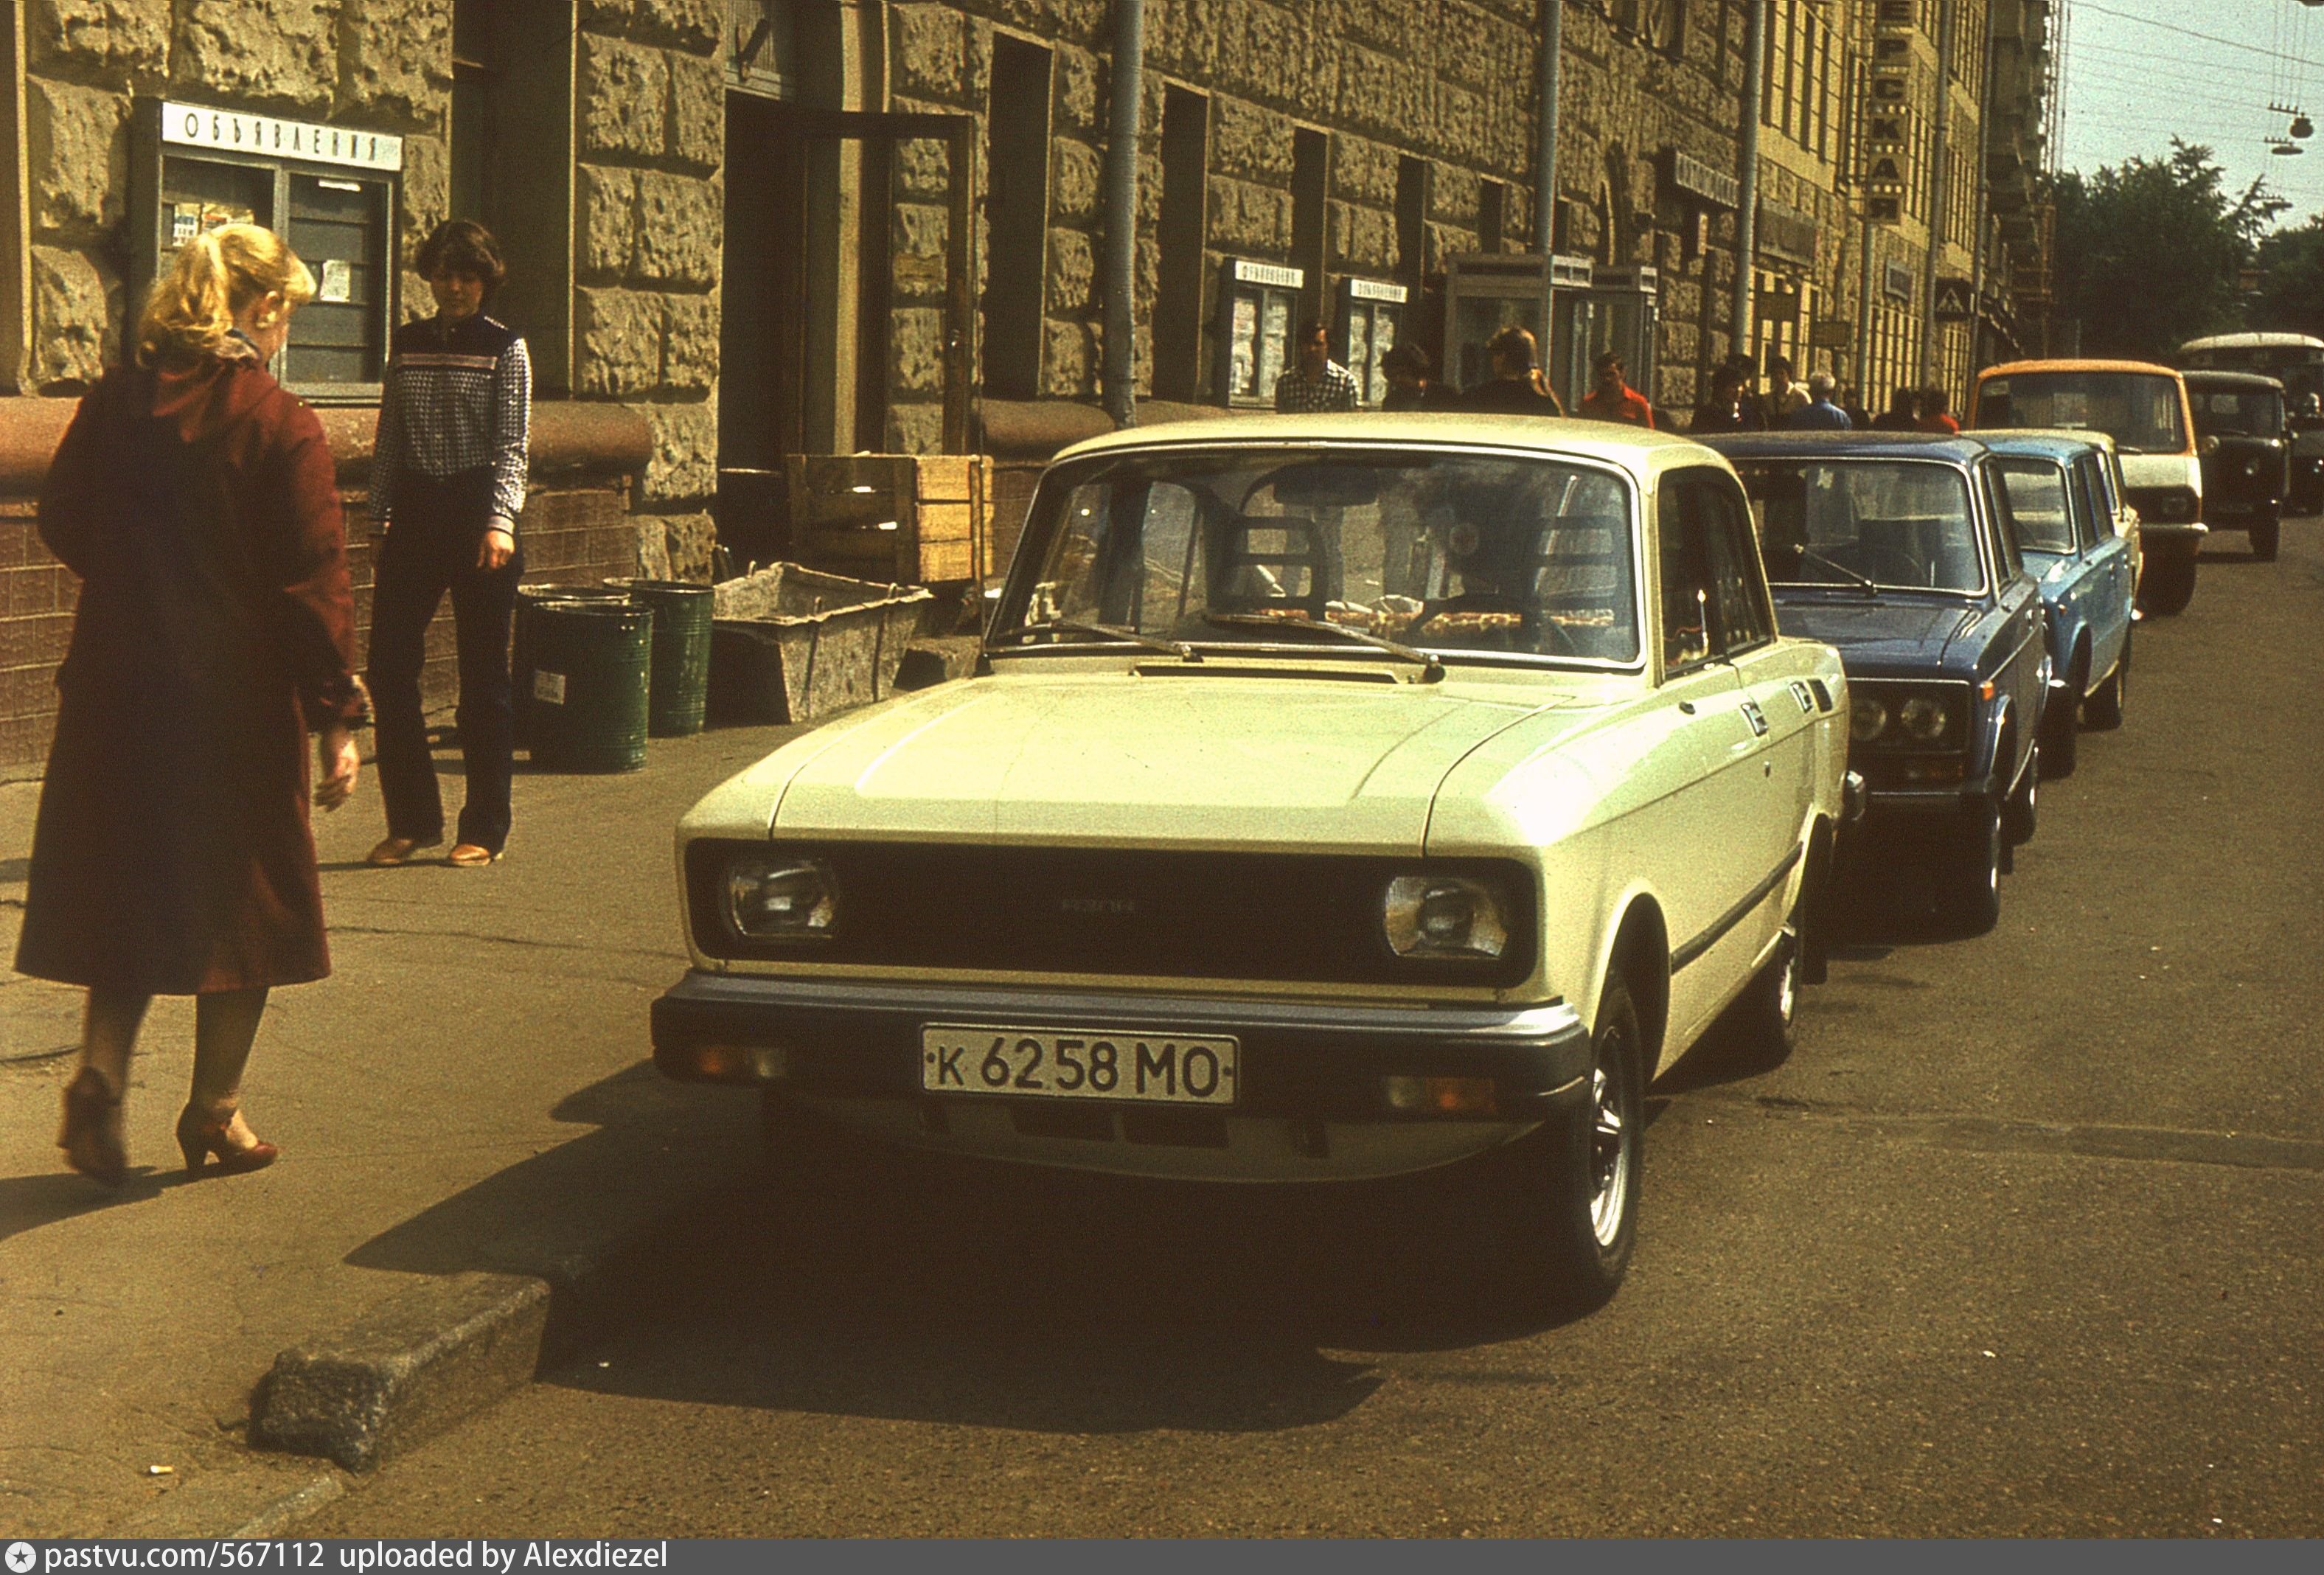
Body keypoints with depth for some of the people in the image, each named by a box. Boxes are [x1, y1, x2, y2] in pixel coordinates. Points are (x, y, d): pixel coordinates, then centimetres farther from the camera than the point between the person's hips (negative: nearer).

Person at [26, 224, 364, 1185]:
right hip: (241, 699, -4)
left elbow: (62, 524, 11)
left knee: (124, 889, 15)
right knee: (242, 898, 10)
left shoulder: (114, 403, 1)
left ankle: (99, 1080, 0)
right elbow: (315, 582, -13)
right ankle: (216, 1115, 16)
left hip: (117, 685, 4)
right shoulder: (281, 425, -12)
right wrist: (336, 718, -10)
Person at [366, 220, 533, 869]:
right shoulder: (408, 342, 11)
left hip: (476, 509, -4)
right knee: (389, 668, 0)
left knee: (482, 675, 2)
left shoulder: (504, 347, 0)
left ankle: (483, 829, 10)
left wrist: (501, 520, -16)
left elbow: (512, 444, -5)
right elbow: (389, 435, 15)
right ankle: (411, 821, 11)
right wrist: (379, 513, 8)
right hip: (415, 512, 4)